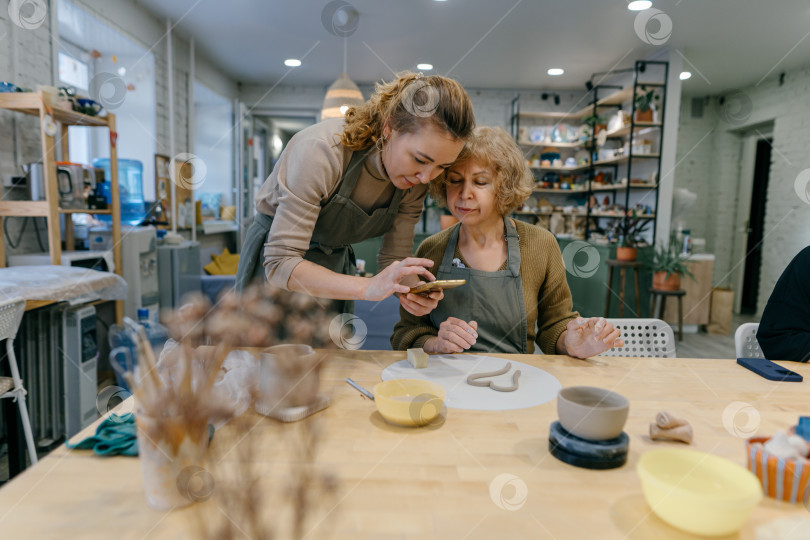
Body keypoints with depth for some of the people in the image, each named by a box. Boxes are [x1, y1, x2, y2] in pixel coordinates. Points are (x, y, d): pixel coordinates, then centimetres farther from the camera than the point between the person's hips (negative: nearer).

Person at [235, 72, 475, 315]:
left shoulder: (414, 181, -14)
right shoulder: (320, 150, -32)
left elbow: (394, 258, -8)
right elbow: (280, 263, -33)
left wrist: (415, 291, -30)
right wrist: (368, 287, -44)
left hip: (337, 263, 4)